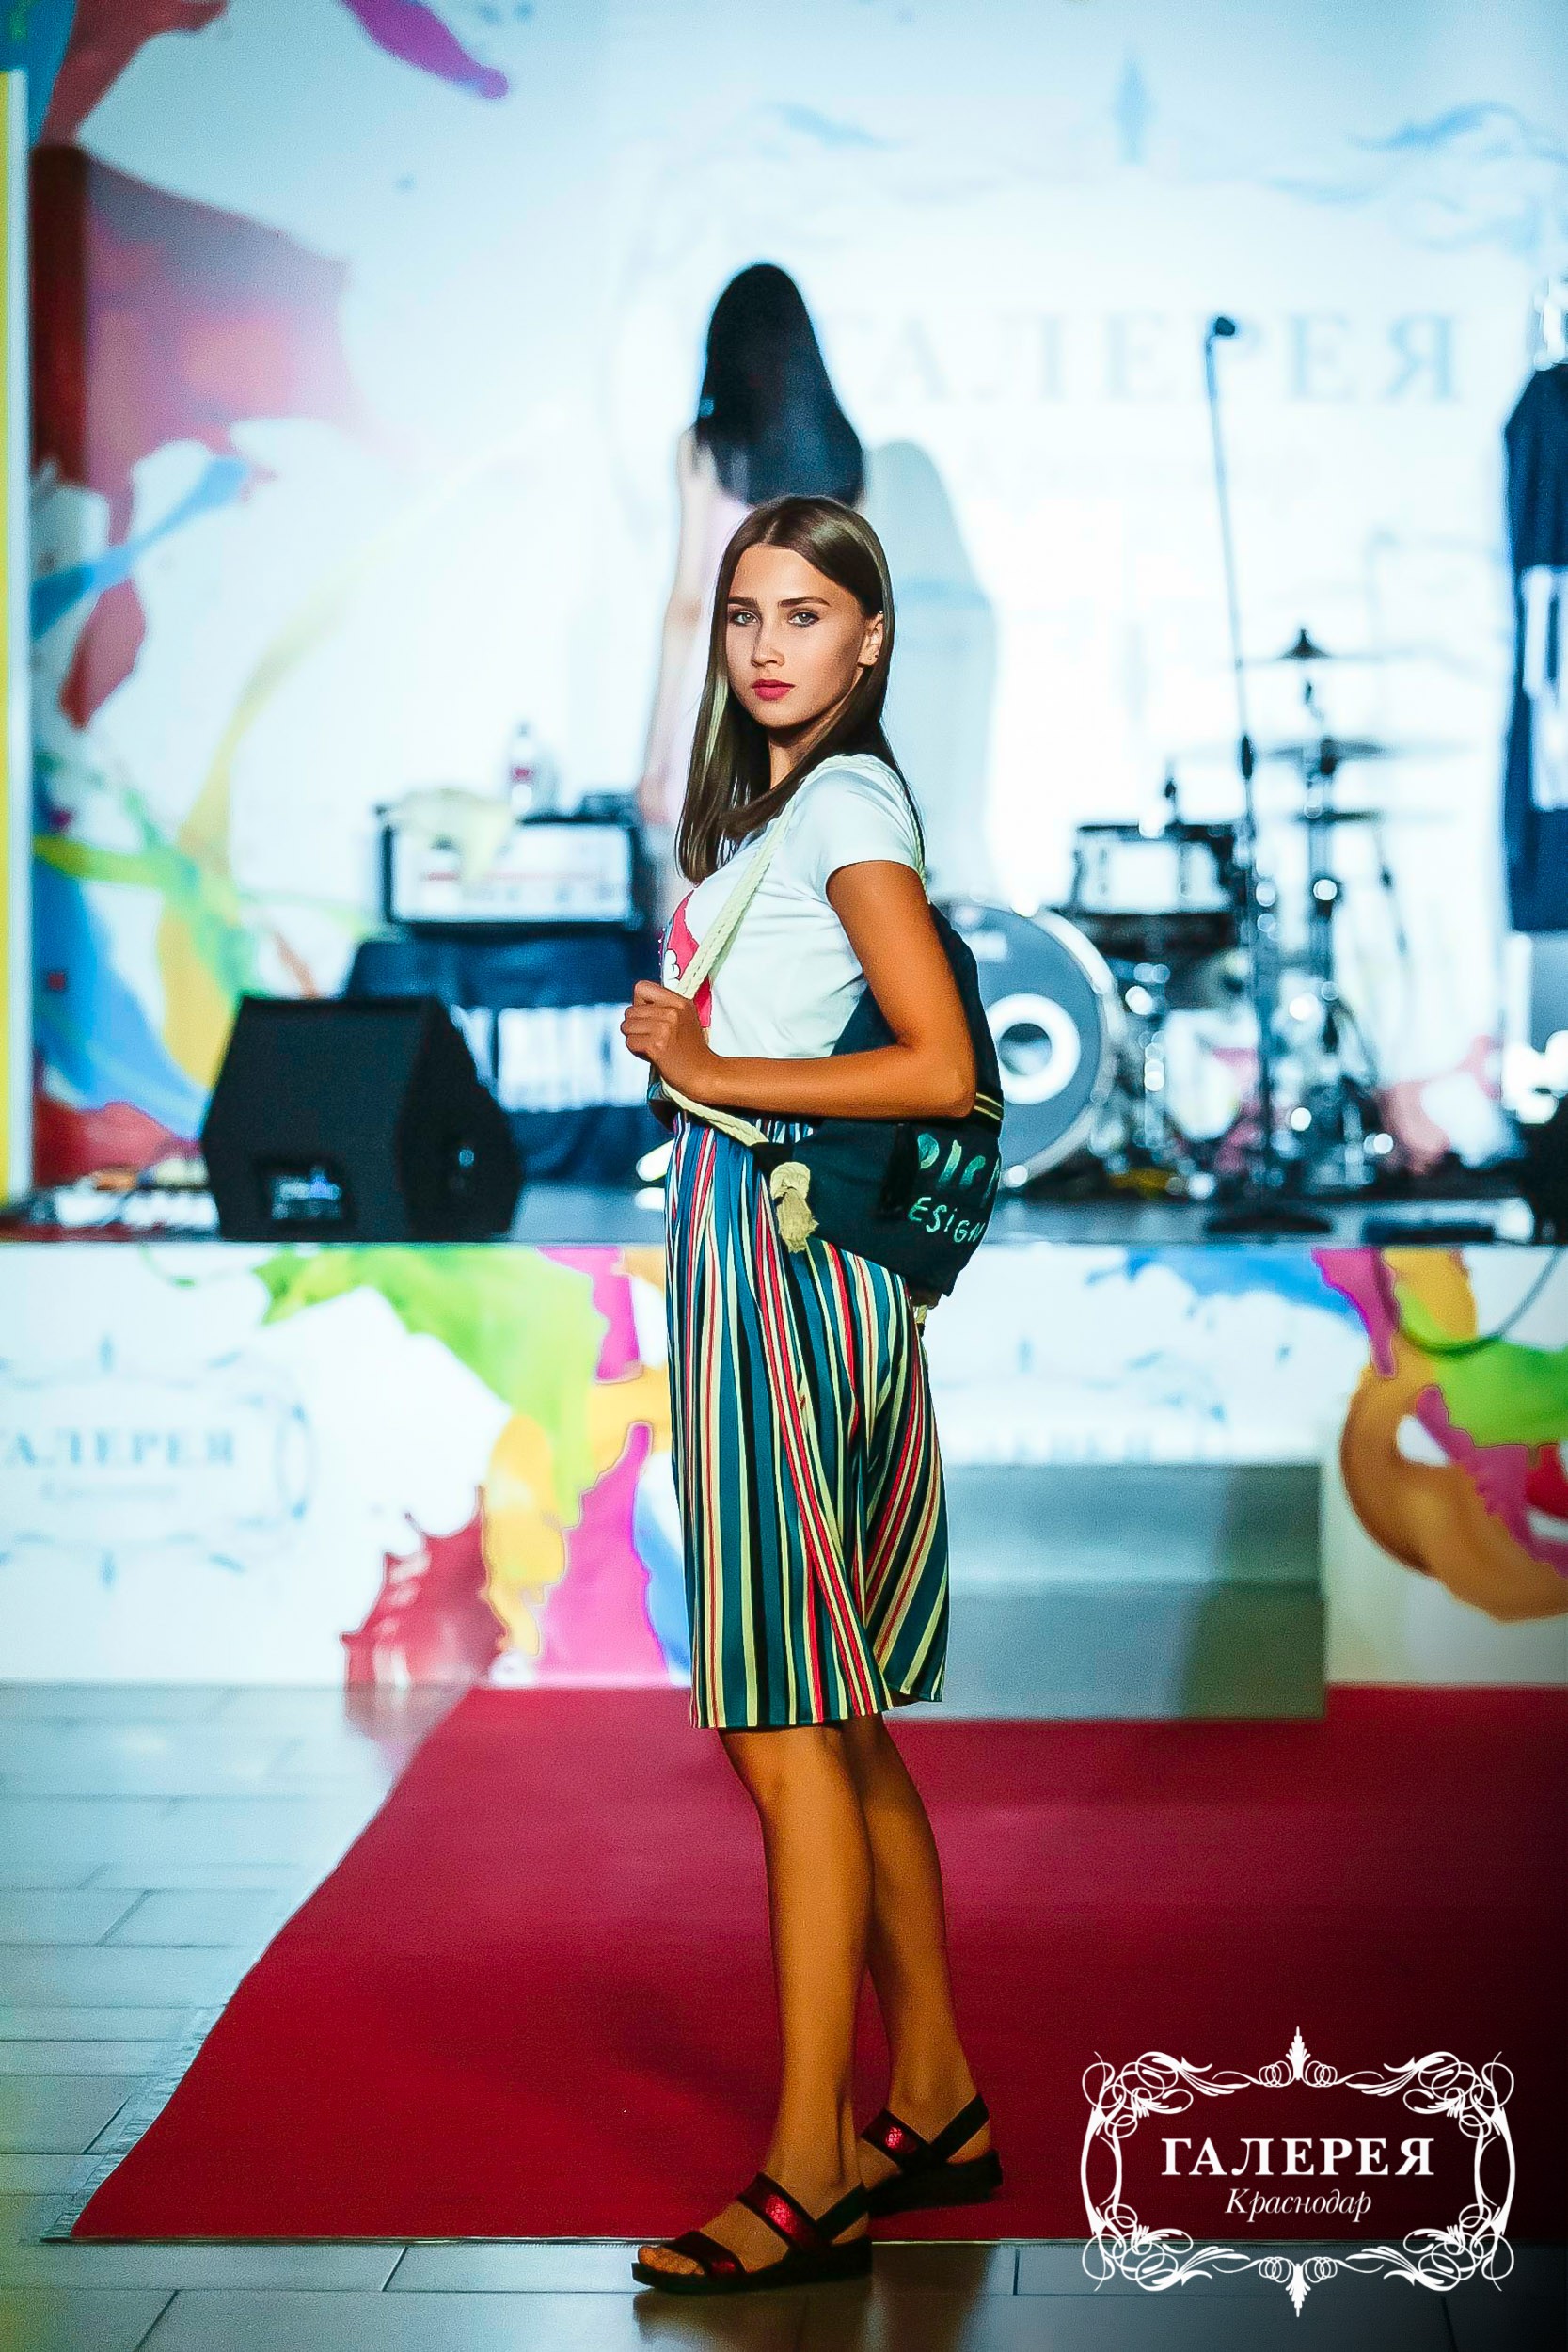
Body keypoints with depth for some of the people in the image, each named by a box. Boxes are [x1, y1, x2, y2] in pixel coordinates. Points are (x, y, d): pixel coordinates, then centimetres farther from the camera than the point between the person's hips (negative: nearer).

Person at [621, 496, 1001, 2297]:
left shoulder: (845, 804, -9)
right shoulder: (768, 805, 19)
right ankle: (935, 2108, 22)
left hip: (788, 1252, -10)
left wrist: (715, 1070, -12)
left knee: (786, 1730, -9)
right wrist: (679, 1032, 8)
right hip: (752, 1243, 10)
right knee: (838, 1720, 13)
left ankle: (810, 2180, -4)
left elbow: (944, 1071, -17)